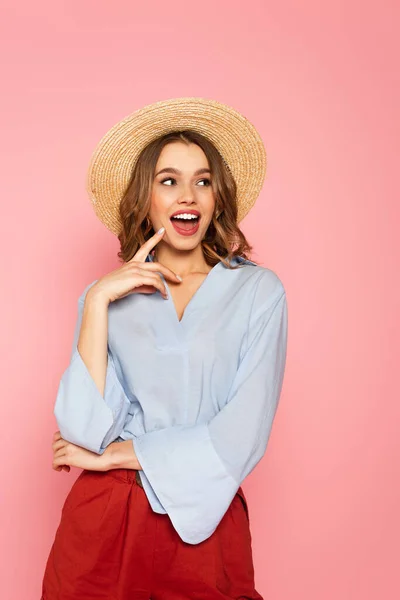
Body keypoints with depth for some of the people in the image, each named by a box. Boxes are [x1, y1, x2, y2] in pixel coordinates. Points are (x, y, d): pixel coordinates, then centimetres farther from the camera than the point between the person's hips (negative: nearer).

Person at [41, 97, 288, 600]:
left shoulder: (258, 291, -4)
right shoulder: (108, 296, 1)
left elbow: (243, 435, -12)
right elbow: (86, 429, -10)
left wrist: (114, 456, -7)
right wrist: (99, 301, -14)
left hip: (204, 520, -1)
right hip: (103, 518, 2)